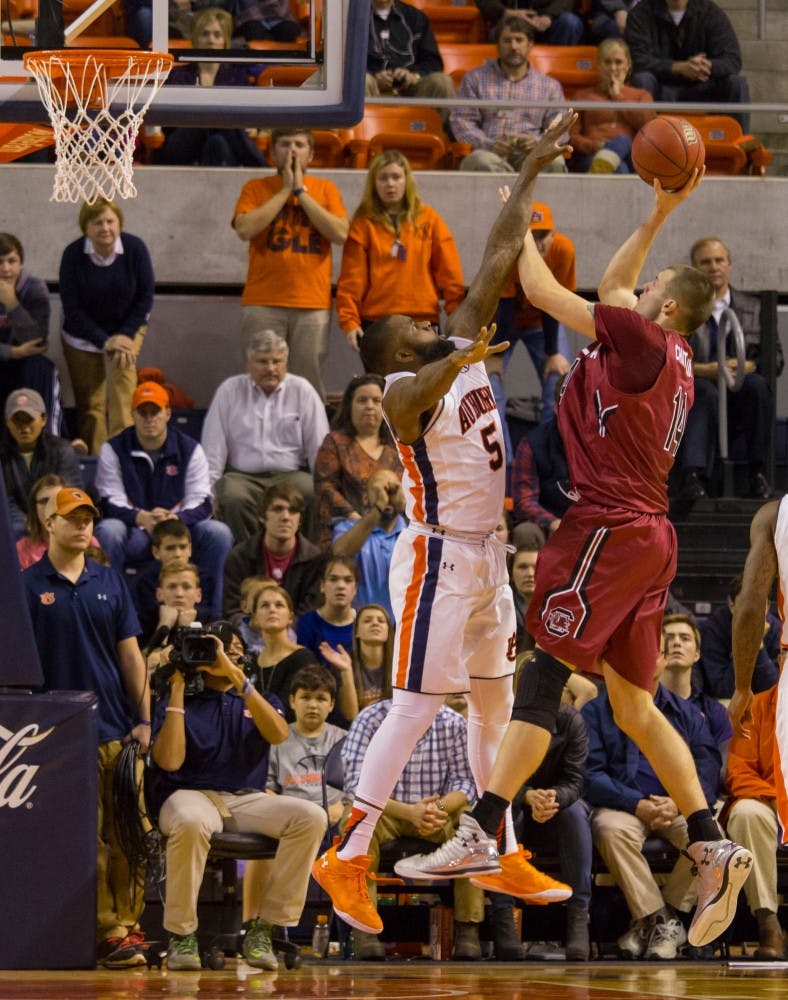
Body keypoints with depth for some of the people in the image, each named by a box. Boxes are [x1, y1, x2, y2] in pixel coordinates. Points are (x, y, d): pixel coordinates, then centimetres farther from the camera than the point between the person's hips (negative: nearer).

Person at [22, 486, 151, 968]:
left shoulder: (110, 581, 13)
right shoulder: (28, 585, 3)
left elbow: (130, 654, 13)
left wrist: (144, 720, 6)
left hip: (118, 729, 3)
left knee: (127, 838, -2)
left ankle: (128, 926, 1)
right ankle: (107, 931, -5)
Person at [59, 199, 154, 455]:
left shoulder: (134, 248, -15)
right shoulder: (73, 255, -17)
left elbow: (145, 297, -7)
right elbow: (71, 307, -14)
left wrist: (126, 335, -16)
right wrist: (103, 341, -21)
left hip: (127, 328, 0)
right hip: (83, 335, 0)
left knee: (124, 368, -27)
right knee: (90, 402, -1)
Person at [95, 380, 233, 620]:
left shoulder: (189, 450, 4)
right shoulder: (113, 450, 1)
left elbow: (201, 502, -4)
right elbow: (110, 502, -7)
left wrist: (174, 518, -27)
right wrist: (142, 518, -28)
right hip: (134, 536, -1)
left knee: (219, 533, -25)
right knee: (108, 530, -34)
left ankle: (213, 615, -19)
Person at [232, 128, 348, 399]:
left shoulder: (325, 189, 13)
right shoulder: (256, 188, 11)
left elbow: (340, 233, -3)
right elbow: (244, 229, -7)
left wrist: (301, 191, -1)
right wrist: (285, 190, -3)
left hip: (313, 305, 1)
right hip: (263, 304, 0)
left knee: (309, 384, -3)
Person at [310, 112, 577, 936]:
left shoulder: (463, 352, 8)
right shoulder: (407, 387, -15)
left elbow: (498, 258, 10)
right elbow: (411, 400, -41)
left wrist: (531, 174, 9)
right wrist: (458, 363, -60)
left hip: (486, 554, 9)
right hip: (438, 557, -9)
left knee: (495, 700, 13)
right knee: (417, 705, -11)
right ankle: (347, 860, -11)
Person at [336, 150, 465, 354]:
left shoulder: (428, 219, 9)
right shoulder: (364, 223, 5)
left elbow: (450, 272, 7)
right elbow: (351, 278, 0)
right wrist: (349, 321, -10)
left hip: (423, 322, 1)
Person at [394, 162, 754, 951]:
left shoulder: (644, 342, -10)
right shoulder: (670, 358, 15)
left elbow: (542, 292, -6)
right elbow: (610, 289, 32)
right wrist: (658, 217, 32)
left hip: (611, 530, -9)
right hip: (647, 536, 9)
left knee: (542, 674, -11)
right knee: (635, 707, 9)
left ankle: (481, 835, -16)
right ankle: (712, 850, 5)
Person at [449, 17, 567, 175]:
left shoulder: (550, 86, 20)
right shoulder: (475, 79, 18)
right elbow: (460, 120, 8)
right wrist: (489, 144, -11)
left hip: (530, 156, 1)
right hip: (489, 154, -1)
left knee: (555, 161, -34)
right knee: (483, 161, -39)